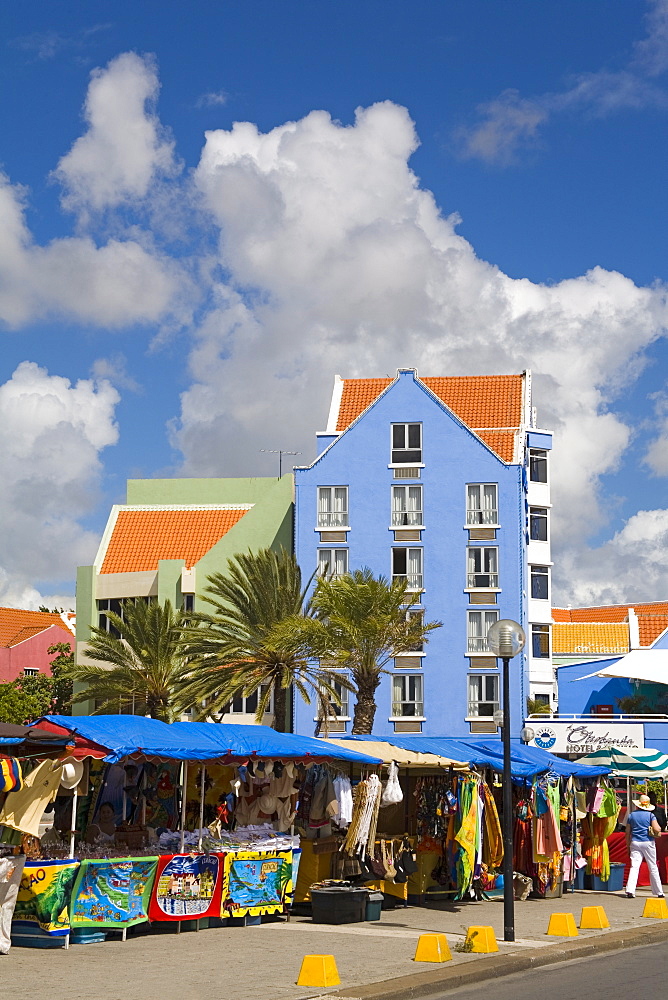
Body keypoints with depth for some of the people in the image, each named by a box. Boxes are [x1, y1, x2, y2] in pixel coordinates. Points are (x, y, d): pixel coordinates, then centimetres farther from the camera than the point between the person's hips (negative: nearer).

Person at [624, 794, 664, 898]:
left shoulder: (631, 815, 7)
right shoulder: (650, 815, -1)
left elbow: (628, 833, 7)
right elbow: (657, 829, -12)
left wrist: (628, 847, 14)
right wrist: (659, 828, 12)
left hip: (635, 843, 1)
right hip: (648, 843, -1)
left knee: (634, 867, -5)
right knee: (653, 868, 8)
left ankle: (630, 890, -20)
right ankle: (659, 892, 15)